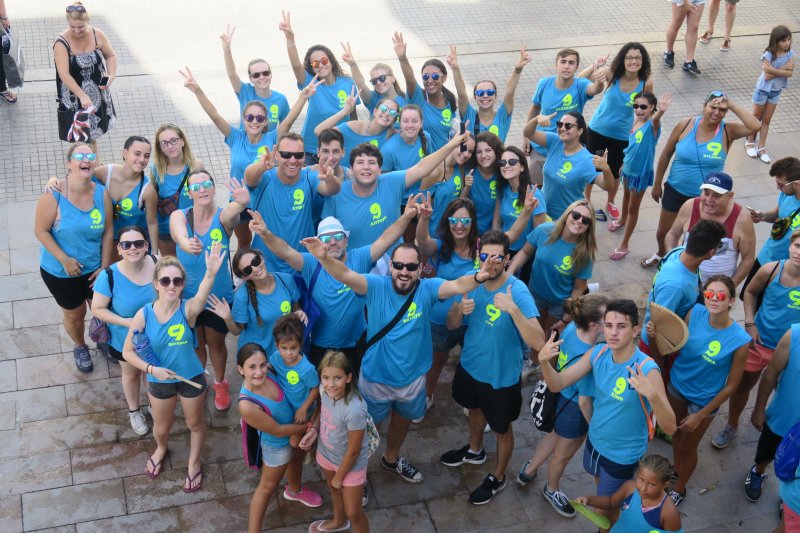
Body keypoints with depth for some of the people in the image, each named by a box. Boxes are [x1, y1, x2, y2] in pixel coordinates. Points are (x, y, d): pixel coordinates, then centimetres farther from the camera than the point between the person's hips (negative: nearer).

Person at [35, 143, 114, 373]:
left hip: (94, 268, 3)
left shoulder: (101, 193, -13)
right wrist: (65, 260, -21)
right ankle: (80, 348, 48)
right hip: (60, 272, -3)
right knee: (75, 314, 17)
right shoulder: (54, 195, -23)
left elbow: (108, 231, -6)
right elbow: (41, 231, -17)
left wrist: (104, 267, -6)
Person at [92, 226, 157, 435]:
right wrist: (125, 322, -31)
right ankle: (134, 411, 55)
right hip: (125, 339, -2)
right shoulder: (109, 276, -31)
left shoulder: (156, 264, -24)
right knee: (131, 373, 27)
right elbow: (97, 309, -20)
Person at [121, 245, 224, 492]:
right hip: (159, 381, 1)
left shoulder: (188, 309, -25)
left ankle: (194, 463, 51)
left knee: (195, 424, 22)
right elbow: (127, 352, -10)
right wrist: (151, 368, -26)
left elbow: (202, 295, -50)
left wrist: (211, 273, -69)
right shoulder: (144, 314, -20)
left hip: (191, 378, -1)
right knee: (162, 427, 25)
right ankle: (161, 450, 61)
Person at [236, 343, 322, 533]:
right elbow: (278, 430, -27)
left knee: (295, 459, 34)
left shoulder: (266, 373, -26)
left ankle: (295, 490, 67)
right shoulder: (247, 405, -42)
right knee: (268, 486, 16)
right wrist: (309, 426, -17)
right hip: (278, 444, -6)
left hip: (295, 428, 6)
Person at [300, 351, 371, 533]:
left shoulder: (354, 410, -40)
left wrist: (339, 477, -10)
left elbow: (353, 452, -25)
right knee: (334, 490, 33)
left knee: (353, 513, 12)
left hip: (350, 464, -7)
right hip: (326, 454, 7)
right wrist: (314, 429, -13)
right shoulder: (324, 390, -21)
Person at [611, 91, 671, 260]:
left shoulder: (652, 125, -25)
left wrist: (661, 112, -74)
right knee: (626, 196, 32)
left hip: (641, 173, -6)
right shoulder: (636, 121, -6)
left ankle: (625, 245, 19)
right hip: (628, 168, 6)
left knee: (633, 208, 7)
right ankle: (622, 219, 61)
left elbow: (656, 119, -51)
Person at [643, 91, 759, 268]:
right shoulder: (685, 125, -13)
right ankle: (661, 254, 53)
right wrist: (657, 184, 3)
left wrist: (733, 105, -28)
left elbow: (755, 126, -33)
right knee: (663, 231, 20)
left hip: (705, 198, -1)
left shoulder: (728, 131, -15)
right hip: (675, 191, 1)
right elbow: (666, 155, -3)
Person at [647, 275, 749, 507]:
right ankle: (676, 468, 58)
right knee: (676, 432, 28)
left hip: (703, 400, -3)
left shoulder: (740, 340, -30)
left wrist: (701, 415, -14)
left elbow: (731, 385, -18)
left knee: (687, 448, 19)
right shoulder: (695, 313, -22)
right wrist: (656, 334, -30)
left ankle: (679, 489, 47)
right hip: (677, 385, 3)